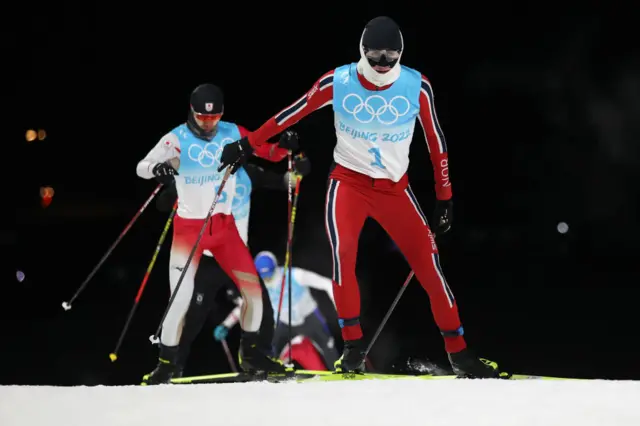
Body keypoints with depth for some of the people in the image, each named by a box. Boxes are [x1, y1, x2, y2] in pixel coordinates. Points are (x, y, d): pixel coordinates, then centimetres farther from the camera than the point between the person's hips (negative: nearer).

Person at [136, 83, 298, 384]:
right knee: (181, 298, -13)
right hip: (189, 227, -4)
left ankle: (250, 353, 21)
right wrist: (157, 168, -45)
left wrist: (287, 149, -19)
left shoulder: (233, 134, -1)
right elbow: (142, 167, -22)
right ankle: (167, 363, 3)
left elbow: (269, 151, 4)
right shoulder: (177, 139, -12)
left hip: (224, 224, 4)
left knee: (253, 288, 1)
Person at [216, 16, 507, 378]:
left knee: (429, 263, -6)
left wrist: (444, 196, 3)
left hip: (394, 187, 1)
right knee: (343, 254, -25)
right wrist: (248, 145, 5)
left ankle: (459, 353, 5)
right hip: (349, 182, -1)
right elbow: (293, 113, 1)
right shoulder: (338, 82, -11)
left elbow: (435, 140, 1)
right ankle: (354, 347, -13)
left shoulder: (417, 86, -10)